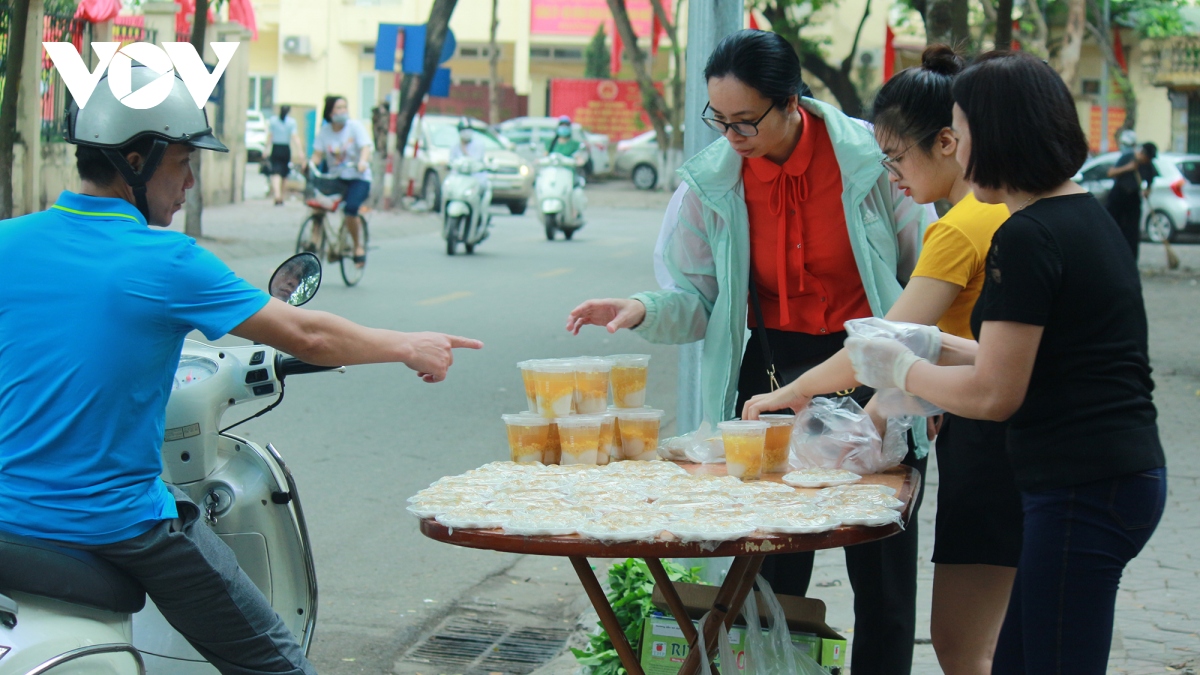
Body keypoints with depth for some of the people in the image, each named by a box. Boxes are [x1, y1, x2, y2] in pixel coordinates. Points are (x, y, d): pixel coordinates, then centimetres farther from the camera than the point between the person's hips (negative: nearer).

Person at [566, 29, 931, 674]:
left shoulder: (871, 157, -9)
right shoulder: (709, 180, -4)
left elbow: (925, 274, 0)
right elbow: (696, 298, 0)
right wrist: (644, 310, -21)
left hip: (872, 372, -1)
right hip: (771, 369, 2)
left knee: (883, 569, 6)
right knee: (772, 571, 3)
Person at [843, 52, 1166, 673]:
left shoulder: (1027, 238, -17)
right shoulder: (1088, 215, 14)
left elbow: (995, 394, -17)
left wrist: (900, 370, -2)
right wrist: (938, 346, 18)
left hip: (1082, 492, -10)